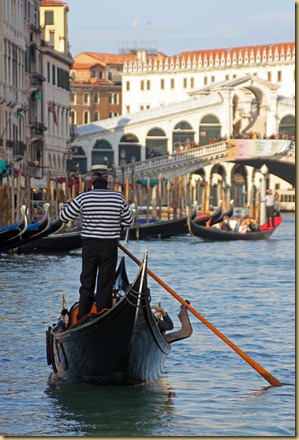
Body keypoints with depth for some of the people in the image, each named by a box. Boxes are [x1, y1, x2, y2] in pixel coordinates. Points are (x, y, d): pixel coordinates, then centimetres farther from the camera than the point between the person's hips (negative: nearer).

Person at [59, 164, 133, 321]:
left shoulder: (83, 198, -7)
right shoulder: (119, 198, -5)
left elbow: (64, 216, 2)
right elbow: (128, 222, 6)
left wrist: (67, 203, 22)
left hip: (89, 245, 0)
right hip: (110, 246, 0)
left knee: (86, 284, 12)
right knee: (105, 285, 5)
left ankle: (82, 318, 13)